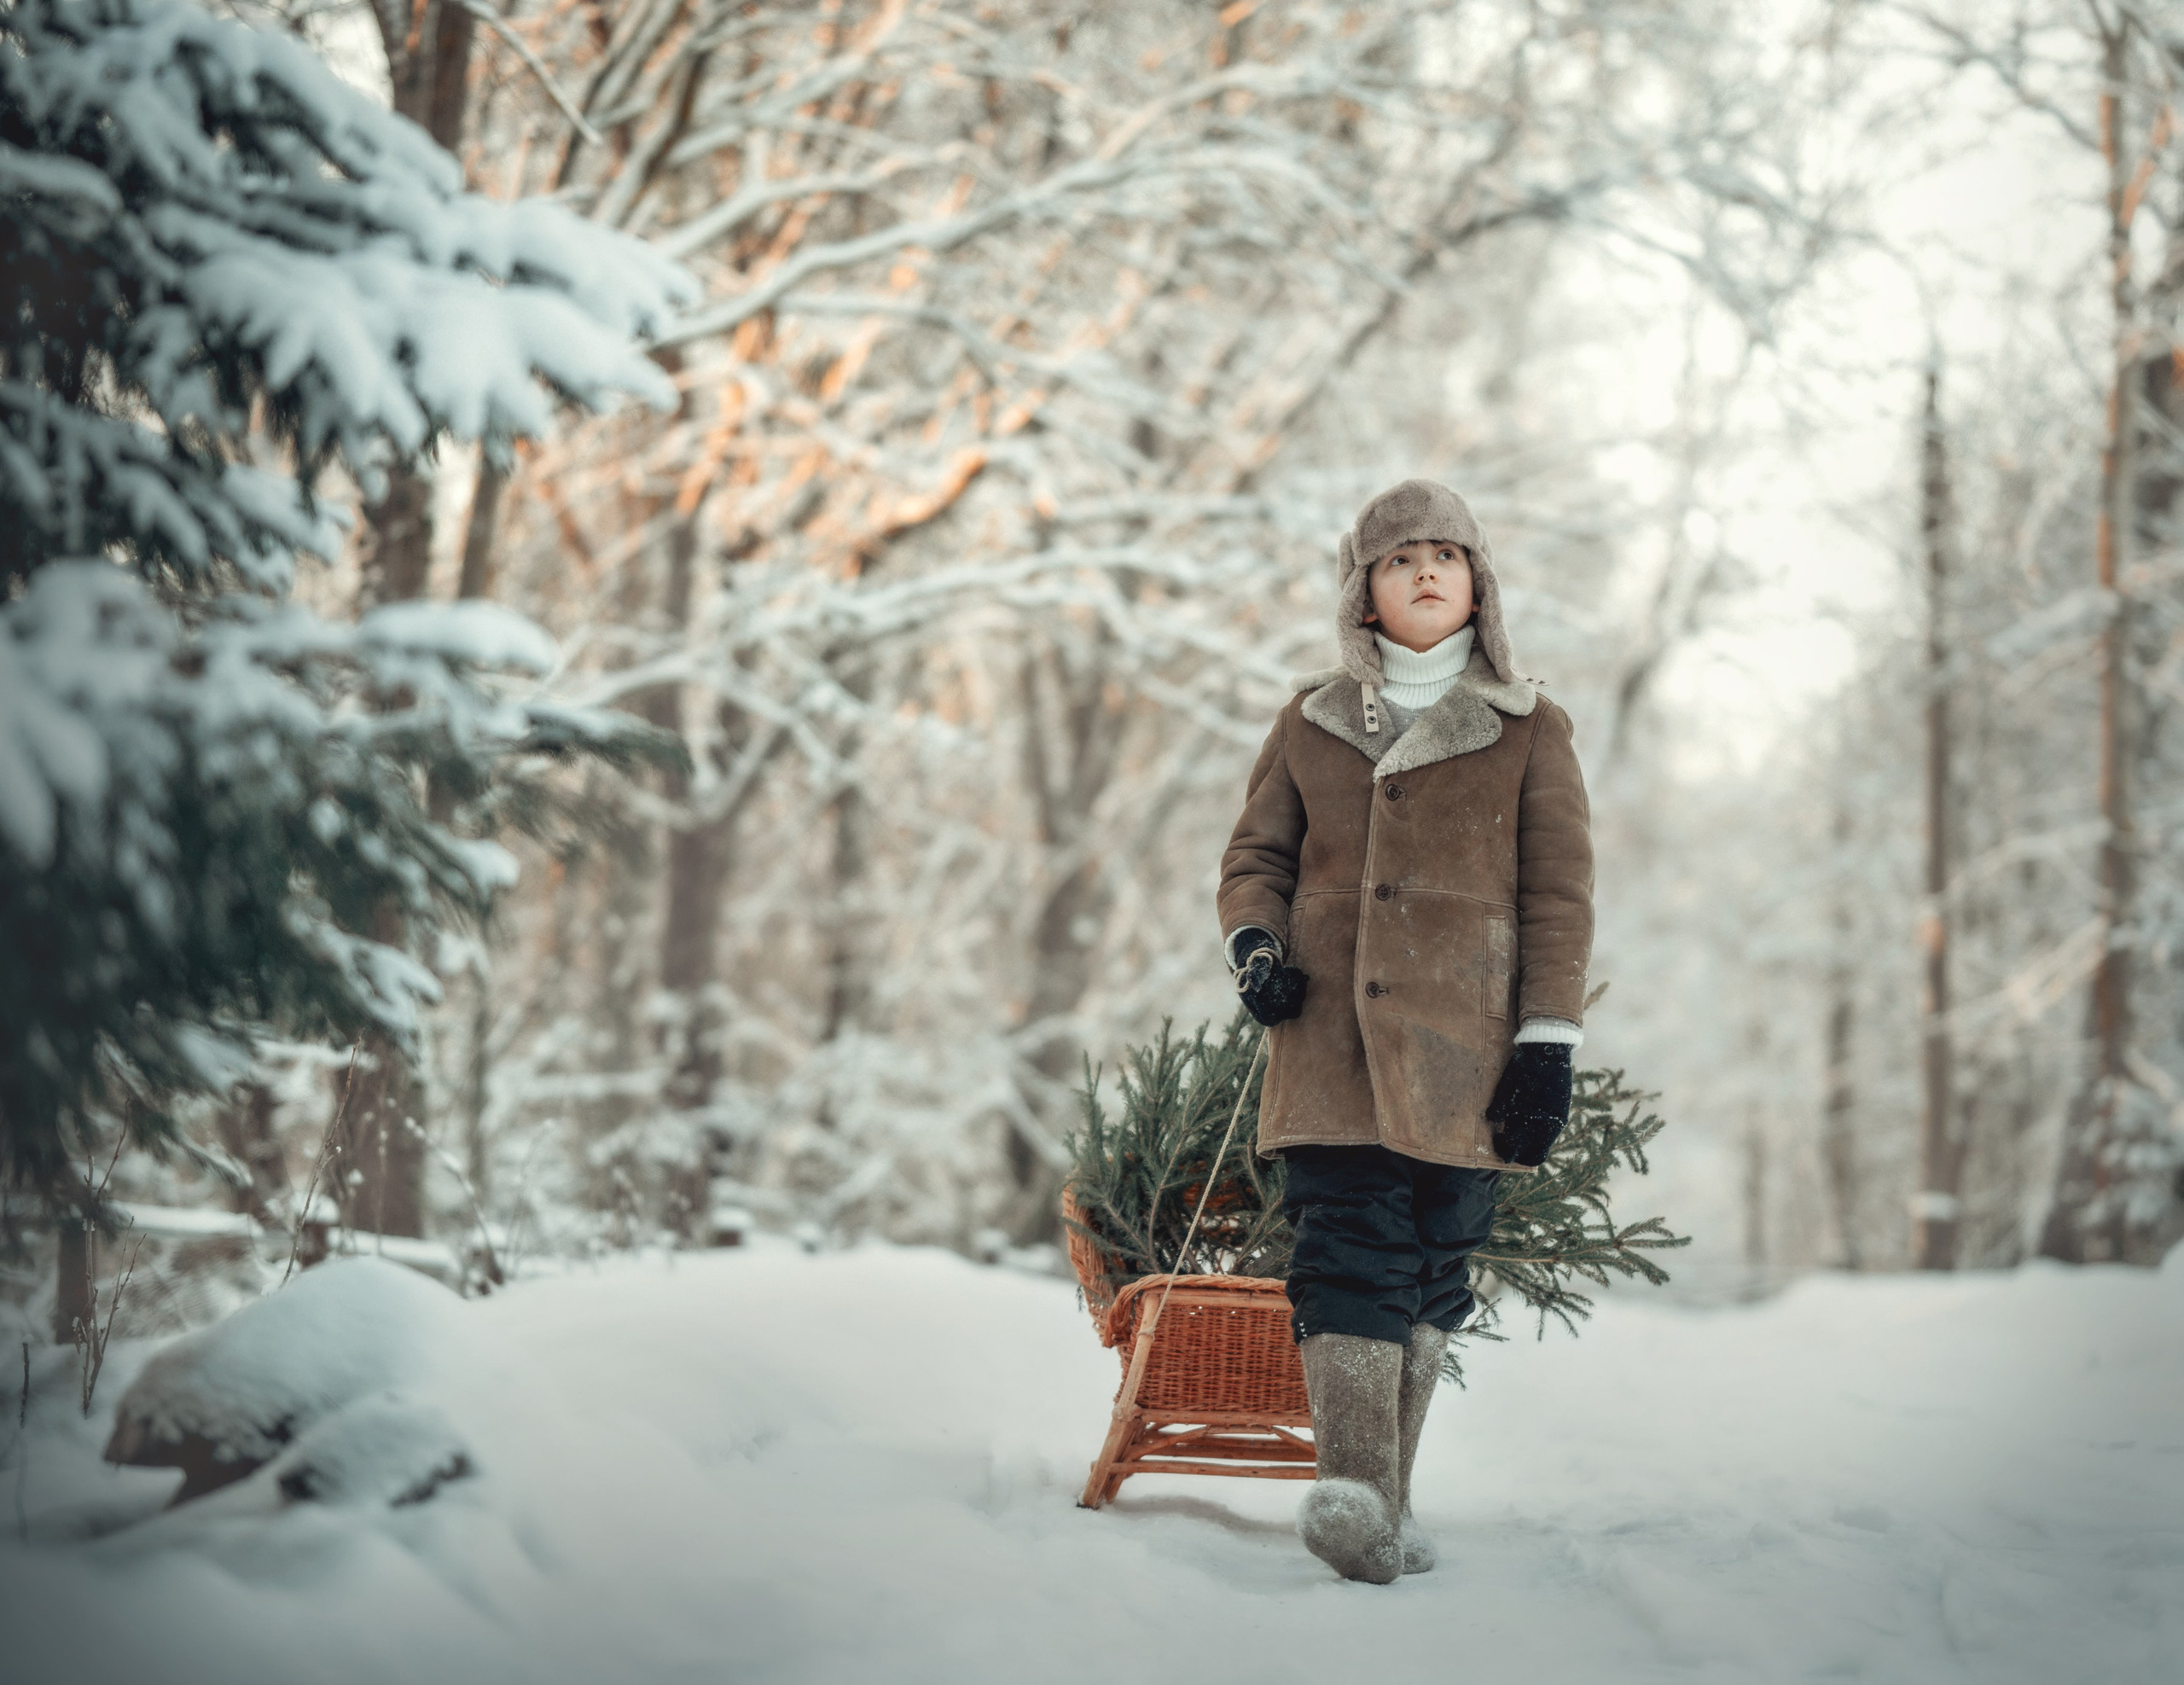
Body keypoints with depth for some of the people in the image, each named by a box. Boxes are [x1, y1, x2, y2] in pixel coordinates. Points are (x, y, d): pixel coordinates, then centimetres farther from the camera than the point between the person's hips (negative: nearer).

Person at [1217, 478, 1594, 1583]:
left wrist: (1549, 1044, -4)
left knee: (1430, 1267, 1)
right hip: (1330, 1042, 0)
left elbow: (1559, 899, 5)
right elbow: (1255, 856, 19)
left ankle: (1383, 1506, 8)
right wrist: (1254, 944, -3)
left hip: (1462, 1049, 0)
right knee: (1349, 1249, -14)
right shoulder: (1312, 723, 14)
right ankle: (1355, 1495, -22)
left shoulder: (1529, 733, 9)